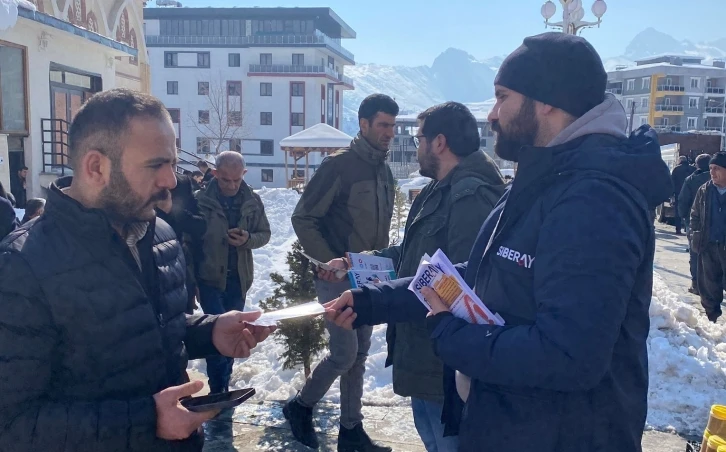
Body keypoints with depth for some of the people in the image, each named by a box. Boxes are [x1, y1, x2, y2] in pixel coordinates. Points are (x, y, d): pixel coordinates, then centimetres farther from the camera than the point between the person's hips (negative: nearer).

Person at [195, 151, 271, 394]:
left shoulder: (253, 201, -1)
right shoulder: (202, 200, -11)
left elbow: (264, 234, 7)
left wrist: (247, 239, -16)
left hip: (239, 278, 4)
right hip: (209, 277, -4)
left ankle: (222, 387, 30)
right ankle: (218, 390, 5)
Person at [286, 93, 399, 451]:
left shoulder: (385, 172, 11)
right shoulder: (339, 165, -13)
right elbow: (303, 219, -14)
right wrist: (331, 263, -17)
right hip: (338, 278, -7)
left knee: (359, 355, 11)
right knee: (344, 354, -7)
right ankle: (301, 406, 17)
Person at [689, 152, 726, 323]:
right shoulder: (704, 190, 3)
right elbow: (695, 215, 10)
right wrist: (697, 237, 2)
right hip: (708, 246, 3)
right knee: (709, 285, 11)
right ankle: (712, 317, 25)